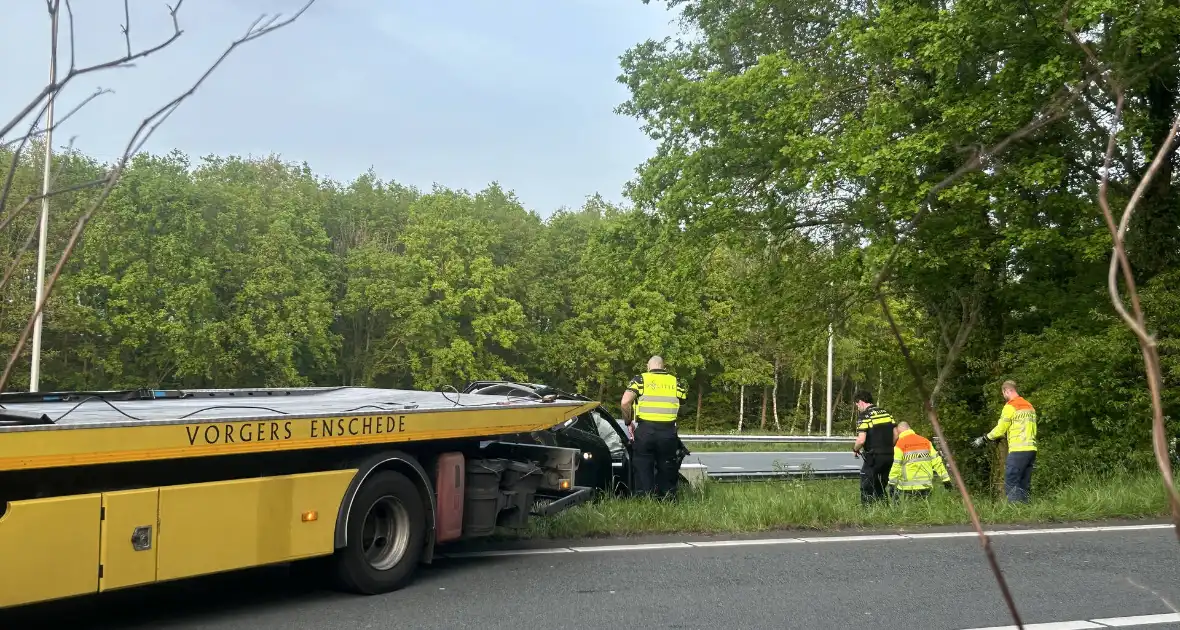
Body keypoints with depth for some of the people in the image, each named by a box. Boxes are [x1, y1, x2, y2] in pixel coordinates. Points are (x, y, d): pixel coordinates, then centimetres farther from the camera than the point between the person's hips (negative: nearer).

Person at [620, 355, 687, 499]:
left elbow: (625, 402, -8)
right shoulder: (676, 382, 13)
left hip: (645, 431, -2)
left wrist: (629, 422, 5)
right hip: (668, 433, 2)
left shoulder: (640, 380, 5)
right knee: (667, 471, 14)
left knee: (643, 471, 8)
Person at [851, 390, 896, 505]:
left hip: (873, 457, -7)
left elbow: (861, 440, -19)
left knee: (867, 489, 3)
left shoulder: (864, 416, -10)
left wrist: (855, 449, 0)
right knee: (881, 488, 18)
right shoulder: (886, 413, 11)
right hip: (889, 456, 7)